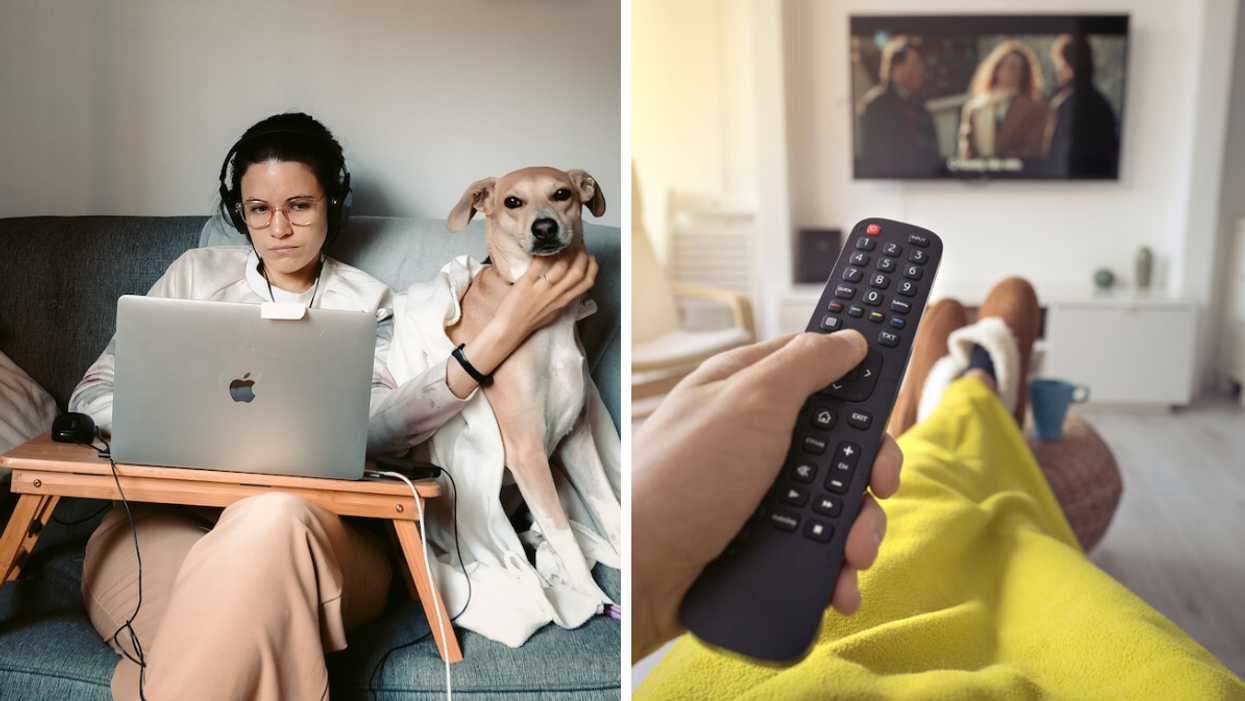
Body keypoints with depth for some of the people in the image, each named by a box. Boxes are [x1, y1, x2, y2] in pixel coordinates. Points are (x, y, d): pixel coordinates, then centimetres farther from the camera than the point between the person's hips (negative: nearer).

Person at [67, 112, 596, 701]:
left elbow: (379, 425, -4)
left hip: (317, 526, 1)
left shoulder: (367, 303, 17)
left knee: (274, 514, -39)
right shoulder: (197, 273, 22)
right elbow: (93, 395, 16)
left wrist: (499, 336, -17)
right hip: (168, 518, 0)